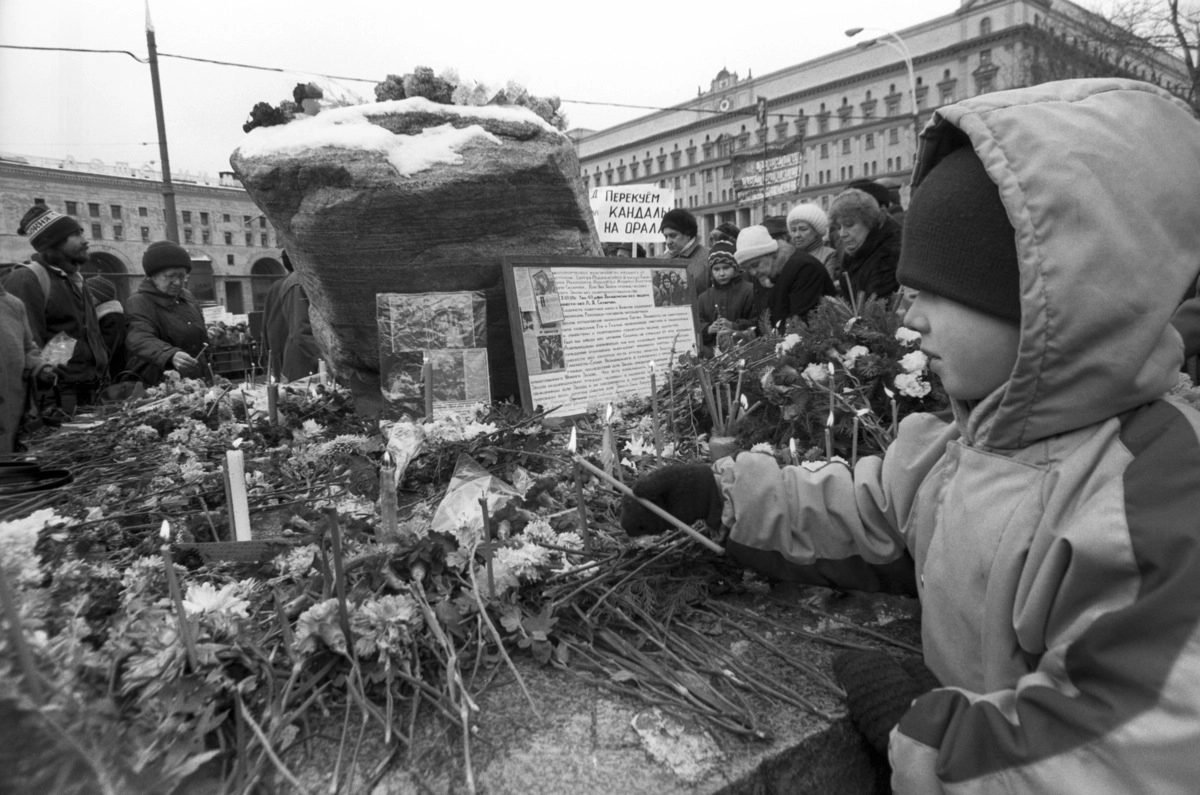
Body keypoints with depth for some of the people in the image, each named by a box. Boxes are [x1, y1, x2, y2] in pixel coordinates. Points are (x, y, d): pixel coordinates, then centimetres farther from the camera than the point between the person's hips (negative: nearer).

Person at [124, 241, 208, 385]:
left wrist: (211, 334, 11)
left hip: (196, 383, 5)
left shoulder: (188, 298, 13)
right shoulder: (138, 303, -9)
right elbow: (140, 340, -29)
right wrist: (171, 355, -45)